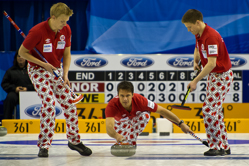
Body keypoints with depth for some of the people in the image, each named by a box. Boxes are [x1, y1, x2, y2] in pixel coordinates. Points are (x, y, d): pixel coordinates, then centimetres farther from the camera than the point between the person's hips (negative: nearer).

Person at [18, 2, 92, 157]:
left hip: (57, 69, 6)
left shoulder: (66, 30, -5)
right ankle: (44, 145, -12)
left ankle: (74, 140, 18)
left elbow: (67, 54, 4)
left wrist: (65, 74, -8)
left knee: (69, 103, 1)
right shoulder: (37, 31, -23)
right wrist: (43, 64, -19)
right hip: (38, 69, -6)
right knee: (49, 103, -20)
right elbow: (22, 52, -14)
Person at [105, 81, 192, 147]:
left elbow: (162, 110, -28)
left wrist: (181, 123, -26)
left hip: (135, 117, -1)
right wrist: (116, 136, -82)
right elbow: (109, 127, -58)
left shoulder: (140, 100, -39)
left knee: (145, 115, -31)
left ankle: (132, 140, -13)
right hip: (119, 121, 1)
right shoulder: (112, 105, -45)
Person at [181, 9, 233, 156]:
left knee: (209, 110, -14)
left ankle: (216, 146, -7)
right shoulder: (199, 35, 5)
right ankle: (224, 147, 17)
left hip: (222, 76, -10)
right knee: (215, 111, 11)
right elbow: (198, 48, 28)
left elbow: (211, 63, -29)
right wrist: (195, 61, 8)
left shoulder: (211, 36, -25)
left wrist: (196, 81, -25)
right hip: (213, 75, 10)